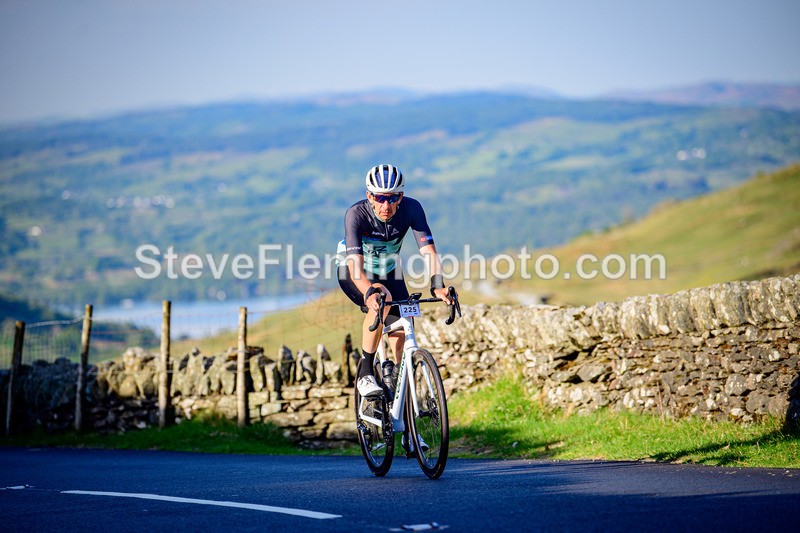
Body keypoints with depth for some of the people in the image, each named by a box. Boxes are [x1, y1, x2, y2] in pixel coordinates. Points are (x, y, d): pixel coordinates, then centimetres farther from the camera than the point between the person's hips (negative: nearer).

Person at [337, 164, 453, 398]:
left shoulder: (411, 209, -26)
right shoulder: (356, 214, -33)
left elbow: (428, 250, -32)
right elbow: (356, 266, -42)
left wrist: (437, 286, -50)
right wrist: (370, 292, -61)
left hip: (388, 273, 4)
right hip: (353, 273, -4)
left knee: (402, 340, -8)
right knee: (382, 299, -36)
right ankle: (365, 374, -25)